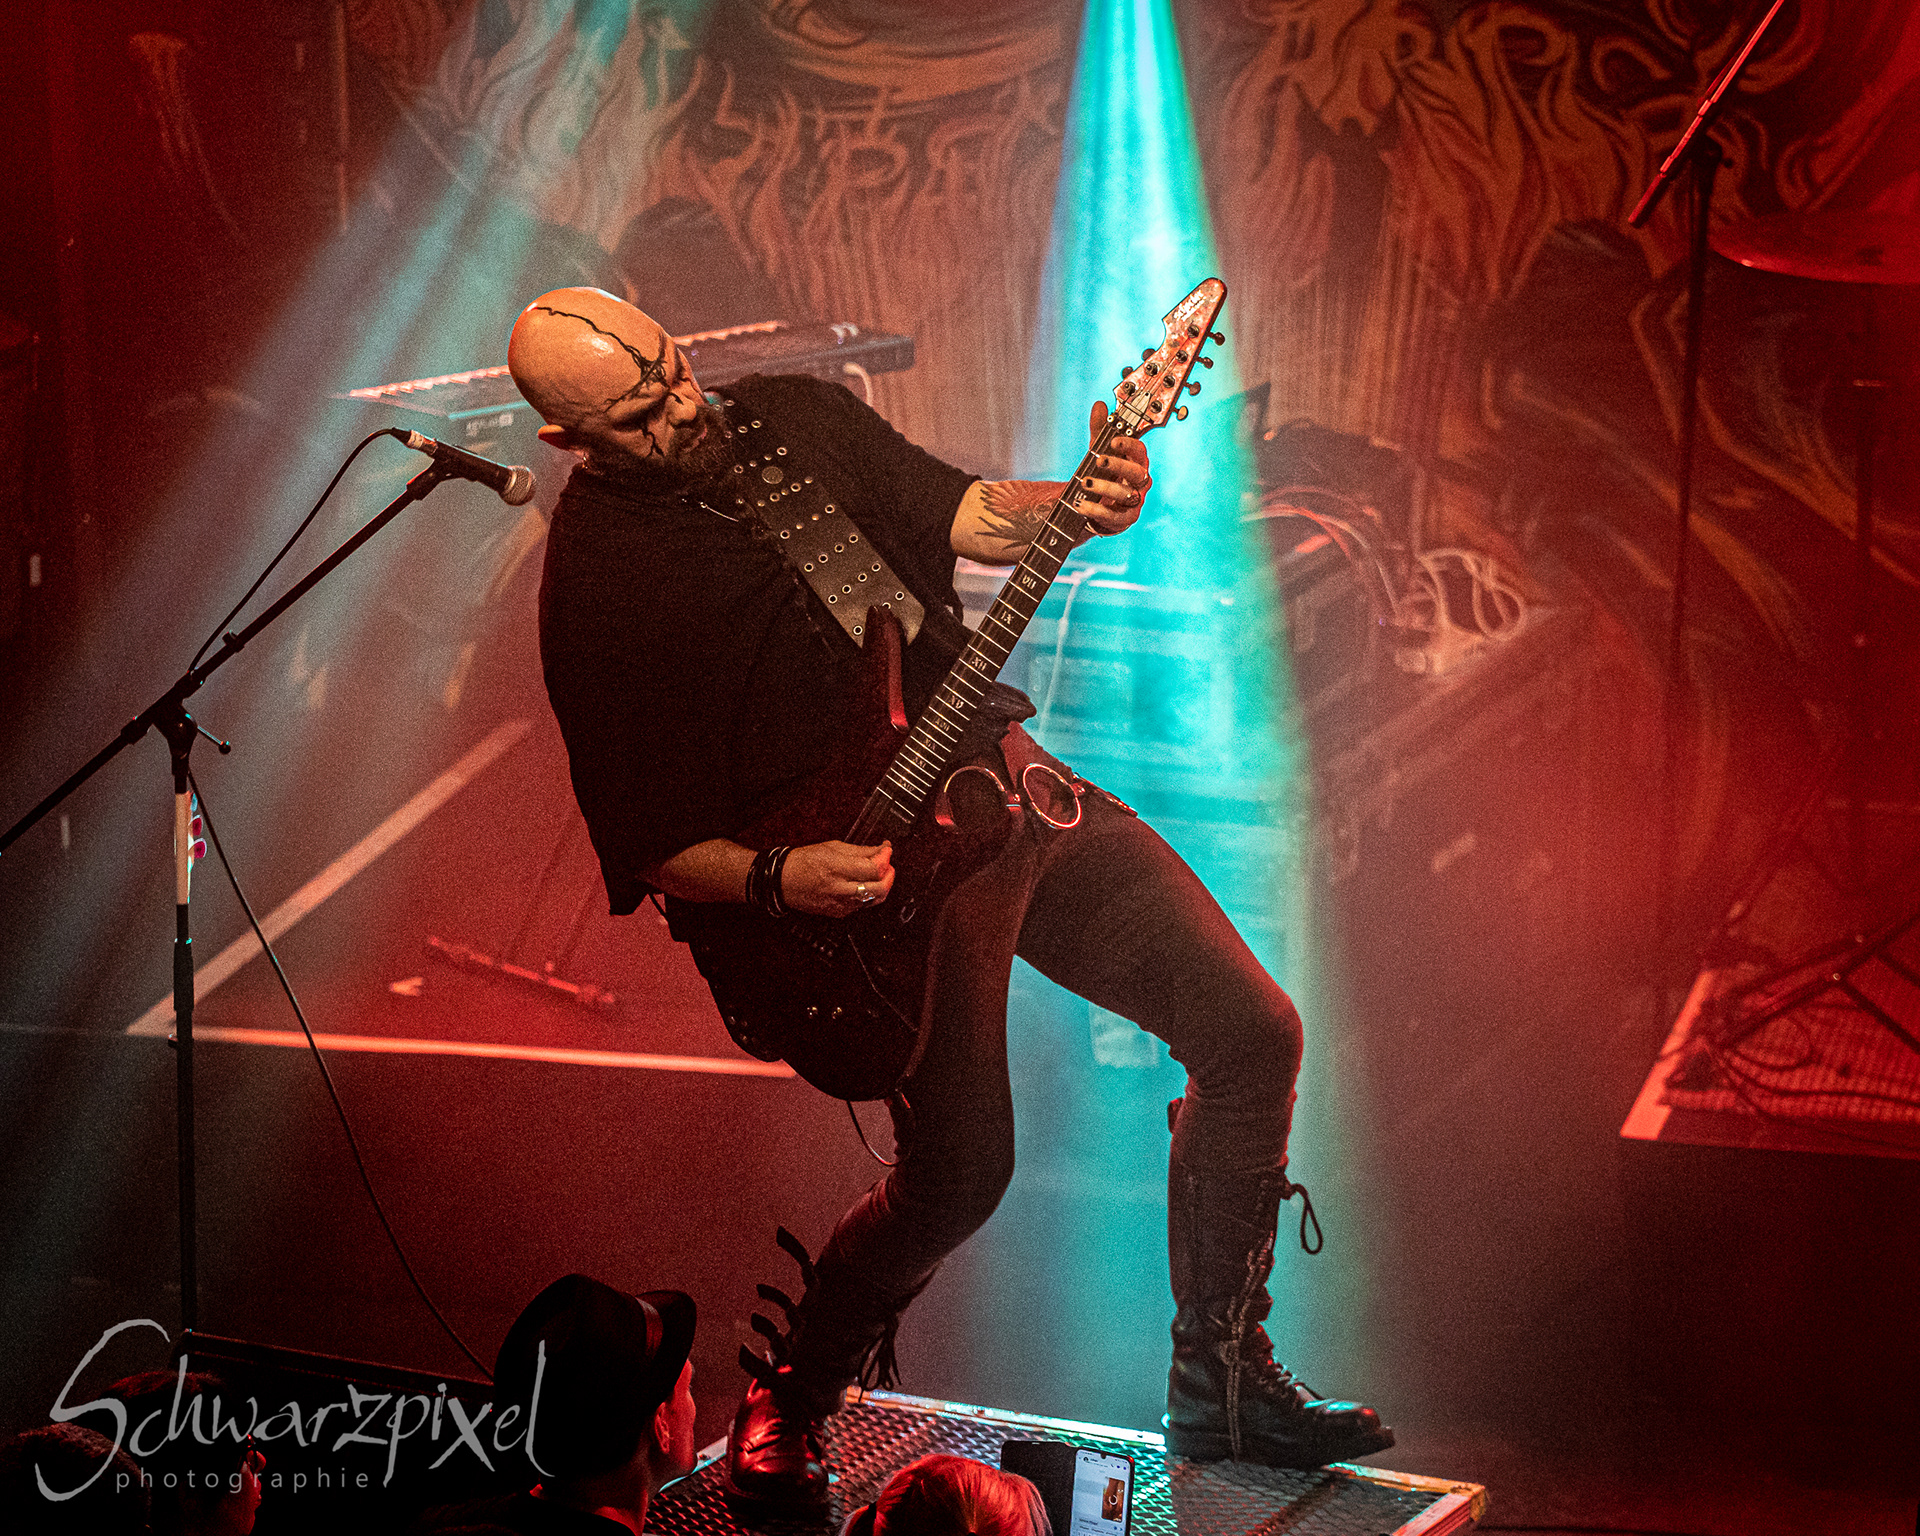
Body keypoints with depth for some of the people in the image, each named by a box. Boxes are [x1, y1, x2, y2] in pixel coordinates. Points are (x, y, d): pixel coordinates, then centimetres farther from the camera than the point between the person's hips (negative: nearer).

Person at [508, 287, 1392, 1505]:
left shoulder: (796, 415, 5)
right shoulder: (595, 584, -12)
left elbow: (962, 512, 2)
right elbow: (646, 850, -9)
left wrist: (1081, 507, -18)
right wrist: (779, 880, -26)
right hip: (885, 870, -6)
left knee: (1251, 1029, 2)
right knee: (958, 1173, -14)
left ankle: (1220, 1384, 17)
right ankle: (786, 1402, 18)